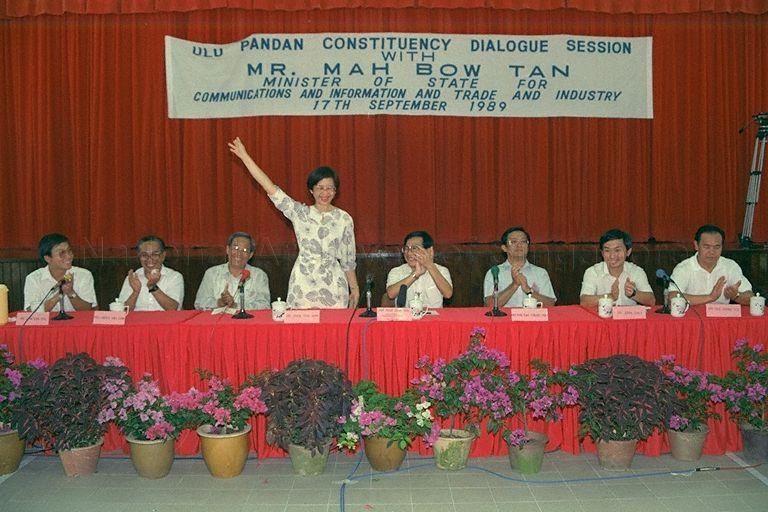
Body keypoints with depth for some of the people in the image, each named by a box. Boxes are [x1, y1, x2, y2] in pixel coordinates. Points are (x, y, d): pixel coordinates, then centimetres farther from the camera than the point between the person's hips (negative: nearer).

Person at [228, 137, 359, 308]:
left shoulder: (344, 219, 5)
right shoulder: (300, 213, 4)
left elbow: (348, 259, 10)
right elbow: (270, 188, 0)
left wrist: (354, 288, 12)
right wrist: (245, 156, -3)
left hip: (333, 287, 0)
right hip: (303, 286, 0)